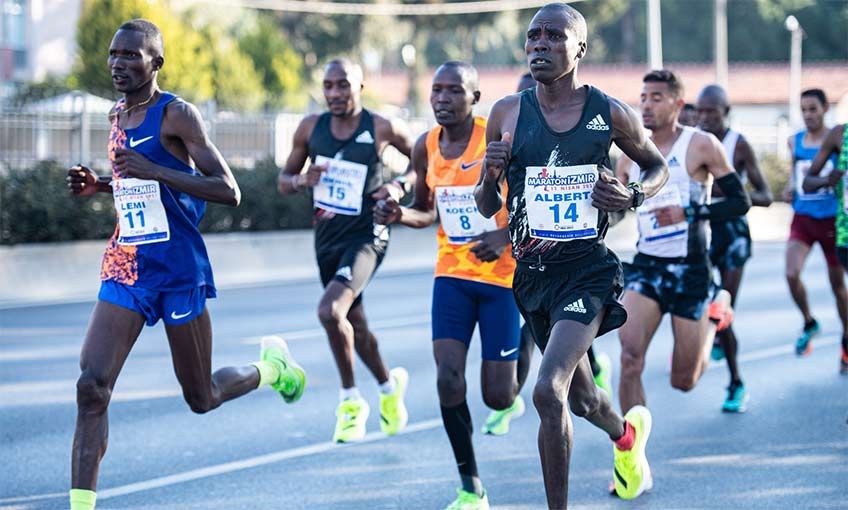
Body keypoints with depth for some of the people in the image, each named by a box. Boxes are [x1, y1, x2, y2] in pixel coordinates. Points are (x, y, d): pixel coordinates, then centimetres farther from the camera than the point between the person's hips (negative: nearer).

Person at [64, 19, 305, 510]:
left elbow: (229, 191, -20)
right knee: (91, 386, -13)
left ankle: (271, 366, 41)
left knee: (202, 398, 10)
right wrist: (99, 185, 7)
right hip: (126, 268, 6)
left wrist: (154, 172, -28)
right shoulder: (118, 116, 10)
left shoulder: (178, 115, -12)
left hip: (179, 272, -6)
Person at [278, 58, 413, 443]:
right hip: (327, 238, 6)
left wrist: (399, 186, -10)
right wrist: (302, 180, -13)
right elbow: (283, 181, 9)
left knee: (330, 311, -26)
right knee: (352, 324, 19)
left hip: (365, 237, -6)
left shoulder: (382, 129, -10)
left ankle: (350, 400, -8)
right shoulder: (311, 128, 0)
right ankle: (390, 385, 44)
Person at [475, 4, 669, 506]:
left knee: (549, 391, -23)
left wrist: (633, 196, -9)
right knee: (581, 397, 20)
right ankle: (627, 434, 55)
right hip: (532, 271, 4)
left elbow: (658, 167, 13)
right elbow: (487, 207, 8)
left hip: (588, 269, -4)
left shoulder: (610, 113, -5)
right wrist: (492, 174, -14)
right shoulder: (507, 113, 0)